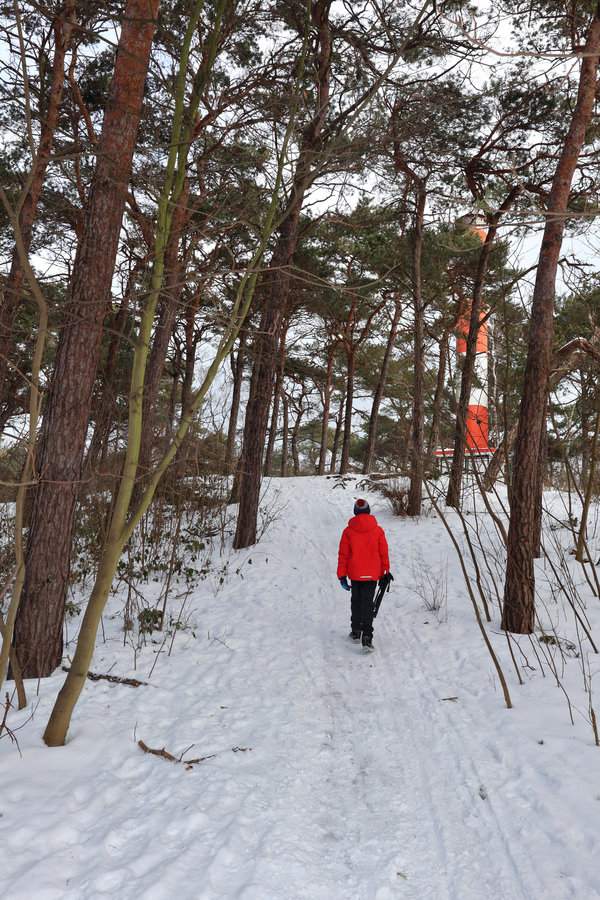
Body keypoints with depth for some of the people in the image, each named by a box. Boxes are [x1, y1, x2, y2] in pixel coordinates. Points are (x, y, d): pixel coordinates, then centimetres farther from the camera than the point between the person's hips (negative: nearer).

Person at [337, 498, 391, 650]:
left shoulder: (348, 531, -5)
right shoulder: (378, 530, -5)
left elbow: (343, 555, -2)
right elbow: (384, 553, 1)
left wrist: (342, 575, 5)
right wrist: (385, 572, 12)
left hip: (355, 574, 0)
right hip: (372, 574, 0)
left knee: (356, 602, 19)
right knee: (368, 604, 2)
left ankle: (356, 632, 27)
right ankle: (367, 636, -8)